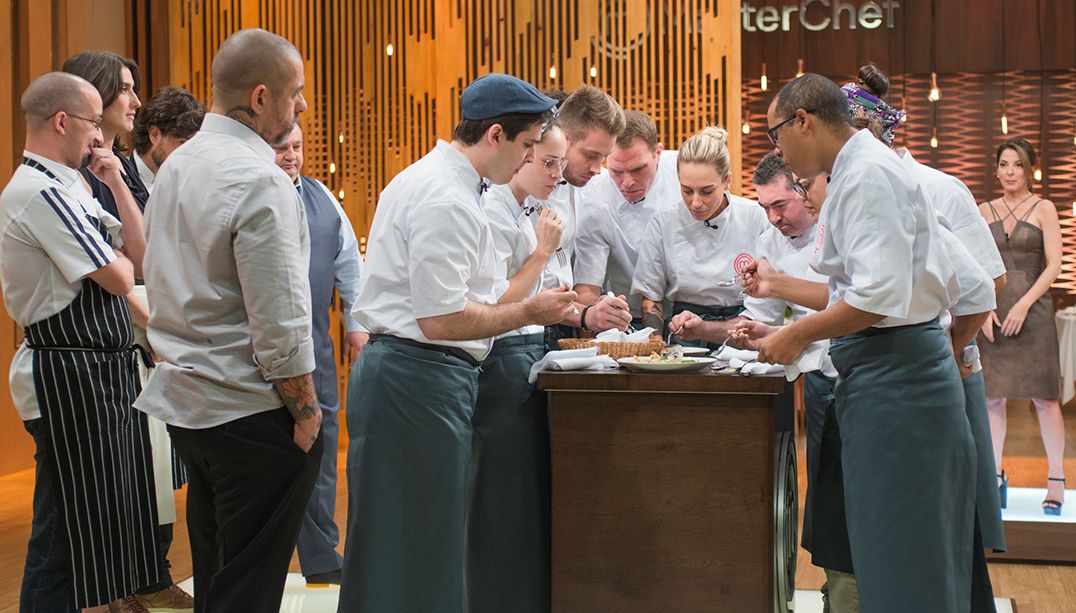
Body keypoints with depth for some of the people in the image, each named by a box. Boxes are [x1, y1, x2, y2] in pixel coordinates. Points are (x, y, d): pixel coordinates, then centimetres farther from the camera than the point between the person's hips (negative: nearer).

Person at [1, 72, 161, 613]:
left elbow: (142, 255, 15)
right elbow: (118, 278, -19)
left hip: (101, 373, 10)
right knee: (68, 526, -3)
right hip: (70, 378, -10)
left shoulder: (63, 189, 15)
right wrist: (118, 256, 4)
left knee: (104, 515, 18)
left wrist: (117, 186, 6)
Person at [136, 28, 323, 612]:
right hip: (250, 411, -9)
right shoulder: (259, 180, -19)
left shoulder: (175, 165, 10)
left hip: (184, 402, 9)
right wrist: (305, 412, -9)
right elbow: (279, 323, -21)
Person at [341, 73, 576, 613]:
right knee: (423, 551, -3)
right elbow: (441, 321, -20)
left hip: (390, 368, 11)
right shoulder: (447, 202, -17)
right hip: (420, 379, -11)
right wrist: (527, 312, -8)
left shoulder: (423, 179, 17)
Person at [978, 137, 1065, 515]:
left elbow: (1054, 265, -3)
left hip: (1032, 310, -3)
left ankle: (1056, 479, 2)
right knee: (991, 396, 3)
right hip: (991, 311, 3)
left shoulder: (1043, 209, 3)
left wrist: (1024, 304, -13)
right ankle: (995, 476, 11)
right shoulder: (984, 212, 11)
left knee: (1044, 396, -3)